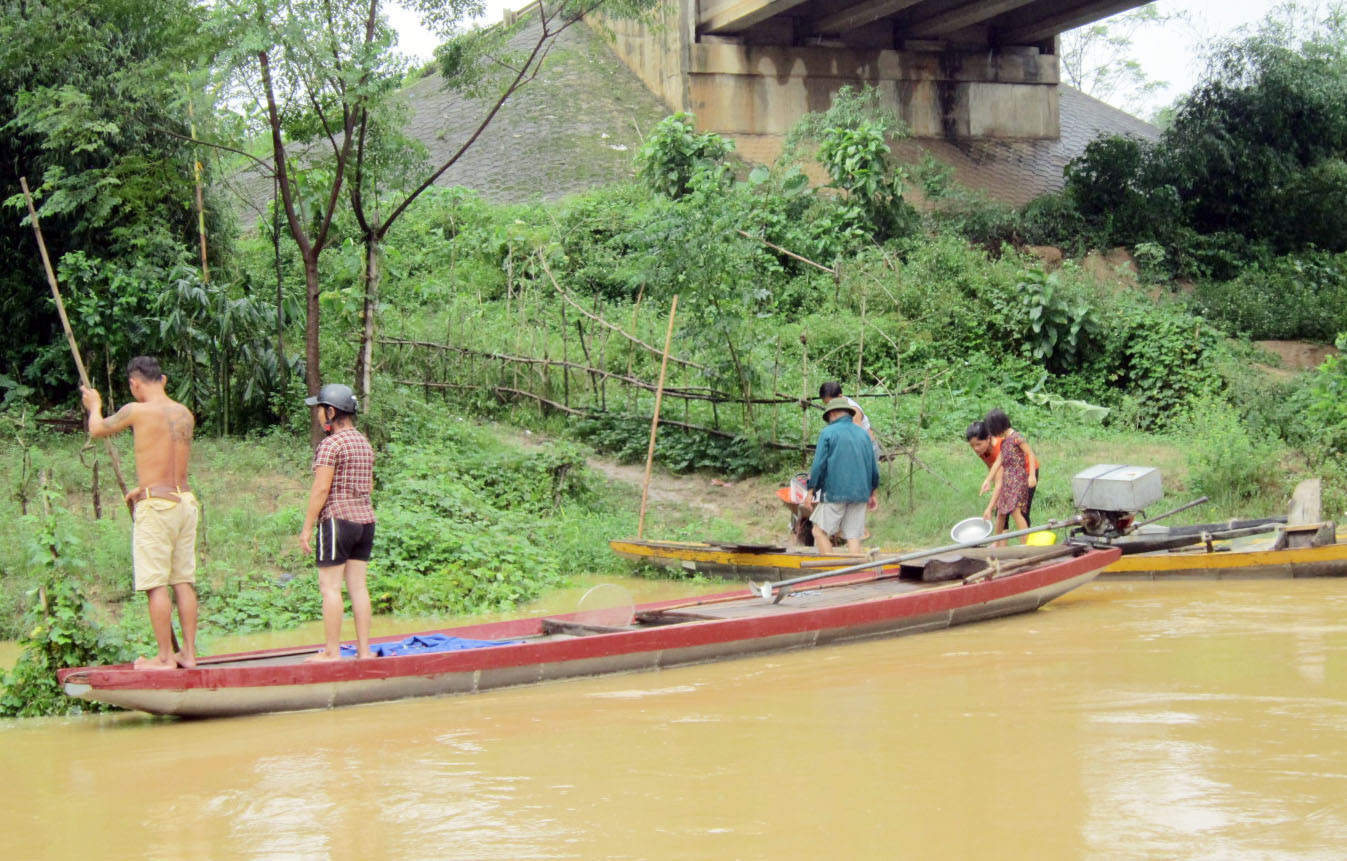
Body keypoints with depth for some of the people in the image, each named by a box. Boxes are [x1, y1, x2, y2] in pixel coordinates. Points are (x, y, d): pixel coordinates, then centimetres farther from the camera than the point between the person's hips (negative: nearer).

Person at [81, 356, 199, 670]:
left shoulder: (137, 411, -9)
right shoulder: (185, 414, 9)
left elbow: (97, 429, 7)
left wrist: (94, 406, 28)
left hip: (154, 506, -6)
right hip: (184, 502, 6)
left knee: (156, 584, -1)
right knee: (184, 581, 10)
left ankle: (165, 656, 0)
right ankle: (189, 653, 12)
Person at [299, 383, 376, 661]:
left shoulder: (331, 444, -12)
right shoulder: (364, 443, 14)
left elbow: (321, 488, -16)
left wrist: (307, 527, -12)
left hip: (337, 519, -8)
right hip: (366, 518, 8)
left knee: (330, 586, -3)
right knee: (358, 585, 8)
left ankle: (331, 651, -4)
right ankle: (363, 650, 7)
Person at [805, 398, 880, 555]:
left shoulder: (828, 433, -2)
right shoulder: (863, 434, 14)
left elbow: (818, 466, -7)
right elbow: (873, 467, 18)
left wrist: (811, 490, 0)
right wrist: (872, 493, 28)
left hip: (834, 492, -5)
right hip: (860, 494, 5)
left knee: (820, 531, 3)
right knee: (853, 536, 5)